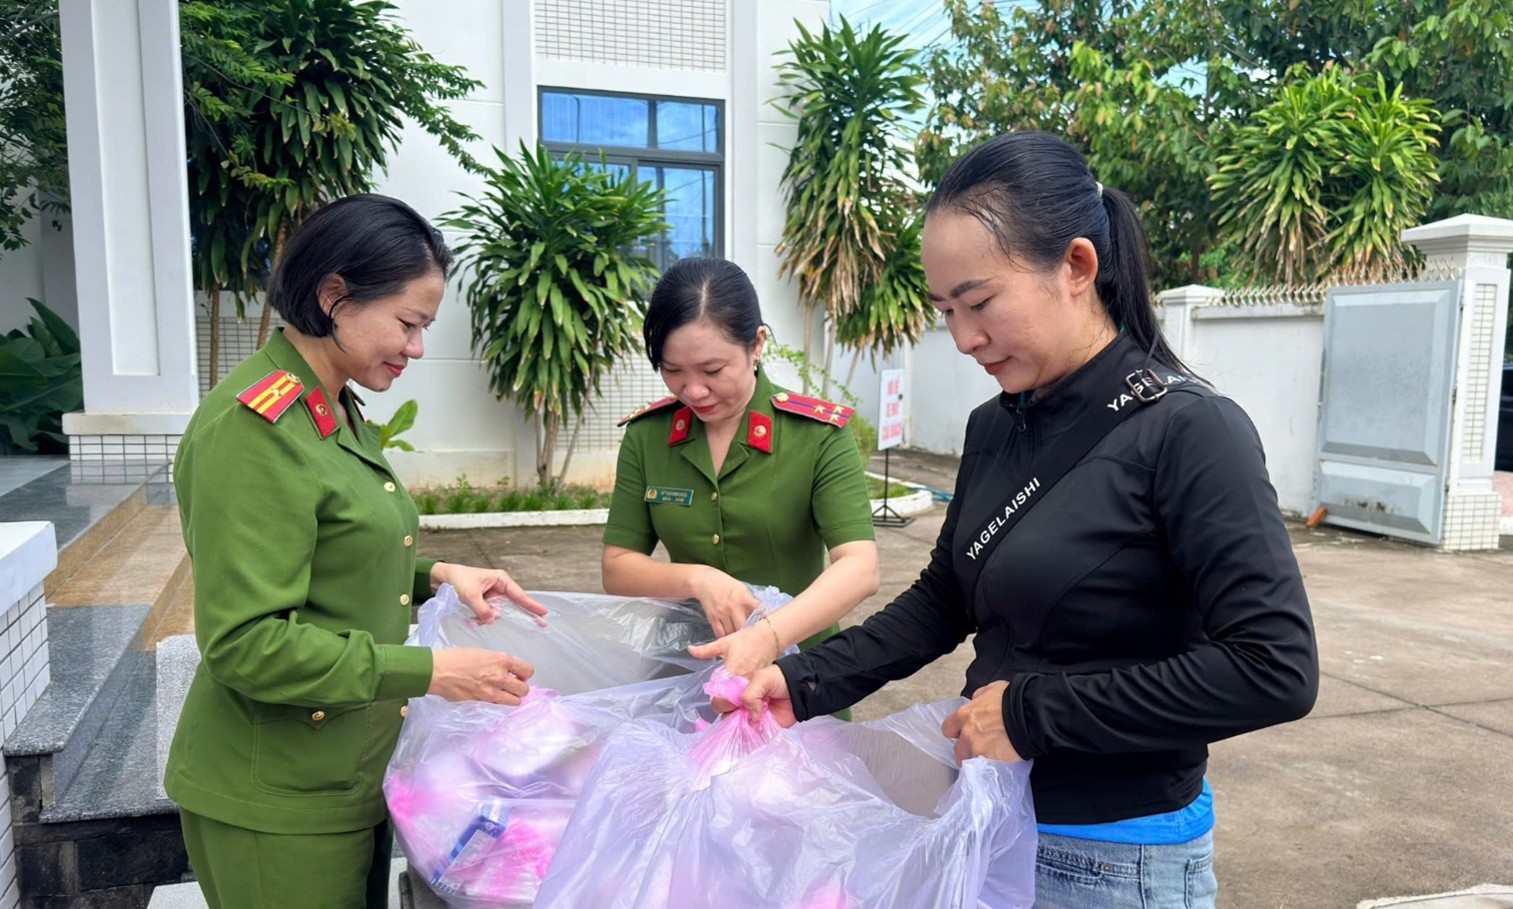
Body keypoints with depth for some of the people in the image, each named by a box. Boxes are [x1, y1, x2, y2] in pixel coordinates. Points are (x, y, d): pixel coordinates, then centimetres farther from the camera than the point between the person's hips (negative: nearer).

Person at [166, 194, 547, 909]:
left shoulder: (337, 413, 8)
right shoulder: (251, 428, -21)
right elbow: (245, 645, -24)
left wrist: (436, 576, 1)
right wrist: (428, 672, -24)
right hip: (277, 803, -9)